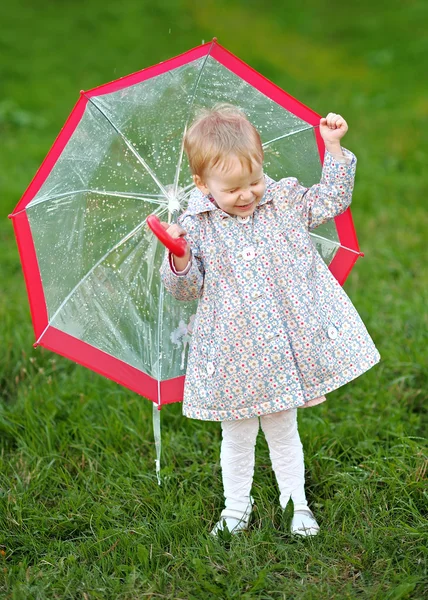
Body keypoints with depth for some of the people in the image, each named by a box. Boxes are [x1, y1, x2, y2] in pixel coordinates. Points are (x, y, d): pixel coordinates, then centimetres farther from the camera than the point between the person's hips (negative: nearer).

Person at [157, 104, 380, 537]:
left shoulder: (286, 201, -1)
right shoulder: (197, 227, -6)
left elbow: (332, 200, 10)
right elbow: (186, 288, -1)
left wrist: (334, 148, 1)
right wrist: (179, 261, -22)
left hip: (284, 352, 1)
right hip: (232, 355, -1)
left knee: (283, 433, 16)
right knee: (237, 439, 14)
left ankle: (296, 504, 34)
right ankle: (236, 507, 34)